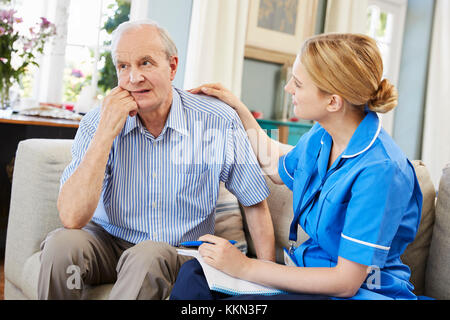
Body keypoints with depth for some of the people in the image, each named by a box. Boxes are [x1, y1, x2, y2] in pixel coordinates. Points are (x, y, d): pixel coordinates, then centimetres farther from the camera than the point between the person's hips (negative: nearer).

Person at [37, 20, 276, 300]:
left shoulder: (218, 122, -13)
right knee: (62, 242, -27)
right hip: (110, 242, 2)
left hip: (180, 253, -2)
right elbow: (72, 218, -20)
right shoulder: (97, 123, -9)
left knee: (150, 255, -35)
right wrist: (106, 132, -24)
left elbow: (256, 203, -3)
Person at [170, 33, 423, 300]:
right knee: (195, 273, -14)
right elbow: (279, 170, 25)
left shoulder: (380, 168, -25)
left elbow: (347, 282, -23)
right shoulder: (320, 137, 0)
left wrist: (245, 267, -21)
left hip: (358, 292, -7)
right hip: (310, 271, 7)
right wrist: (238, 108, 21)